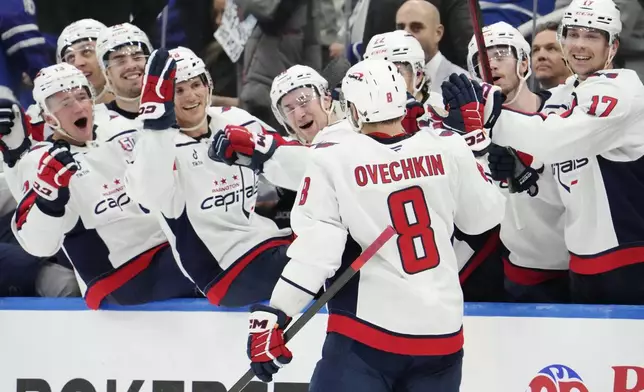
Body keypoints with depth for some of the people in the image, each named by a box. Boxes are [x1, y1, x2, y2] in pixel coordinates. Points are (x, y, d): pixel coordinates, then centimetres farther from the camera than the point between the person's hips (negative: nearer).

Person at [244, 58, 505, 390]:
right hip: (441, 331, 4)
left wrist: (272, 316, -10)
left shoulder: (334, 160, -8)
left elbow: (314, 247, -13)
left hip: (367, 330, -4)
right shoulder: (447, 150, 0)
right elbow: (483, 216, 13)